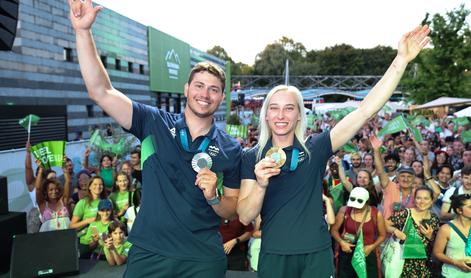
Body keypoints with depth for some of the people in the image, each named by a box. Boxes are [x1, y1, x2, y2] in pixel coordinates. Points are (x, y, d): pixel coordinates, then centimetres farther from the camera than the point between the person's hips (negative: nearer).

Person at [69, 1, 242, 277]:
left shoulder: (230, 149, -3)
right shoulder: (155, 123, -3)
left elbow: (232, 210, 4)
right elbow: (101, 91, -12)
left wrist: (213, 197, -18)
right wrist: (83, 31, -19)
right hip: (148, 253, 0)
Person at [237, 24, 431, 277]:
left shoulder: (315, 148, -6)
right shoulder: (252, 158, -5)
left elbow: (366, 110, -11)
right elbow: (244, 217, -9)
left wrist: (401, 60, -15)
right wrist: (261, 184, -27)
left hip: (317, 255, 0)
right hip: (274, 256, 0)